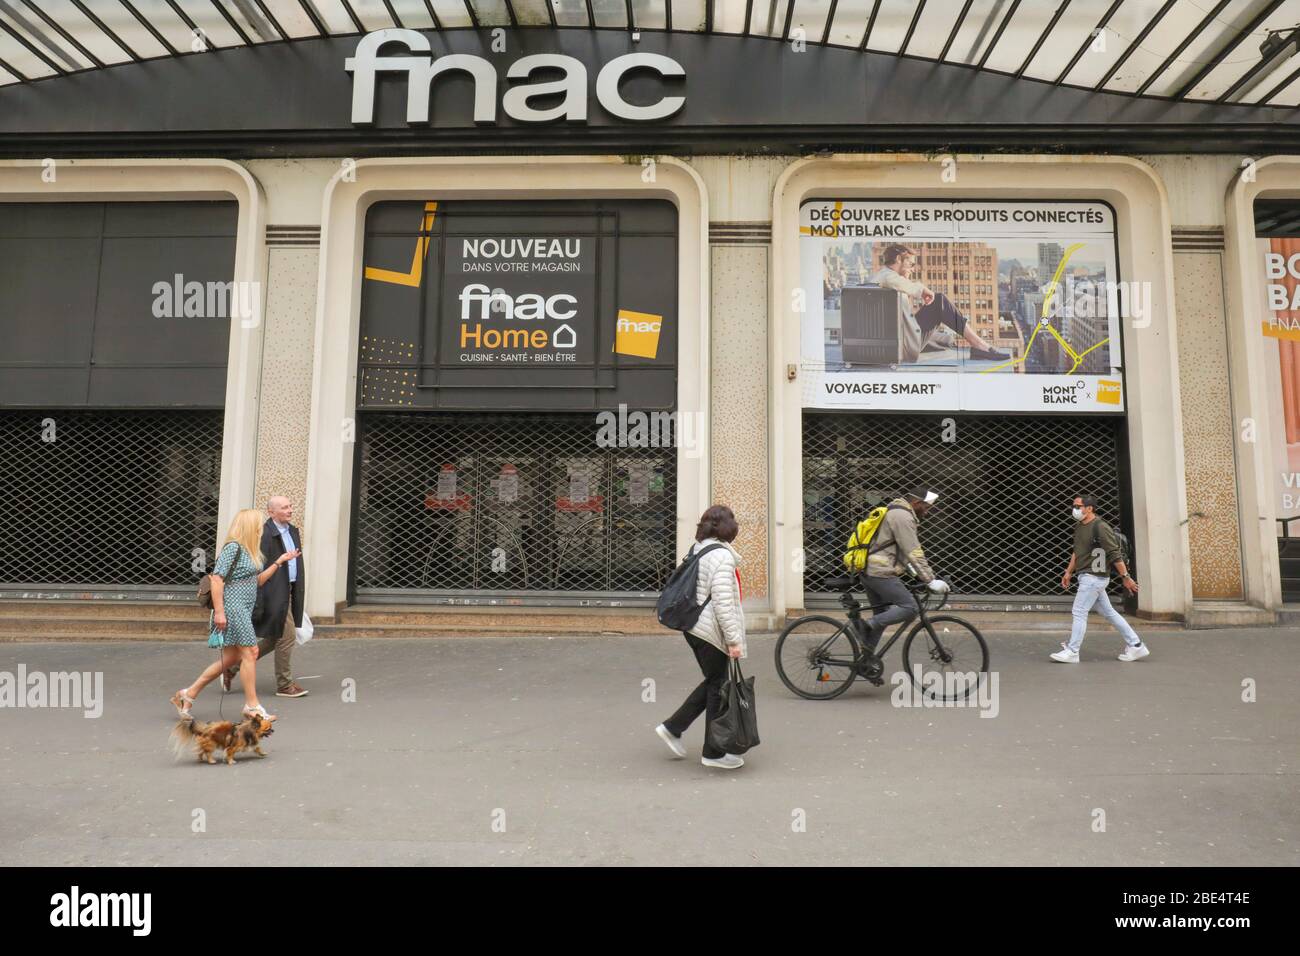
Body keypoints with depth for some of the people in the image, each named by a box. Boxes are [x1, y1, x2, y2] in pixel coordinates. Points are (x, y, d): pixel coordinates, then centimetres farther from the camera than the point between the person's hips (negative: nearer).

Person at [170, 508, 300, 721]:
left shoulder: (249, 551, 16)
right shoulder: (233, 547, -13)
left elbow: (257, 581, 20)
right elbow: (217, 579, -18)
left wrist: (278, 562, 16)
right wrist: (219, 611, -21)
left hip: (243, 611, 10)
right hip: (233, 609, -10)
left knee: (230, 658, 12)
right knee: (249, 653, -5)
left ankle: (187, 694, 20)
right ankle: (252, 705, 4)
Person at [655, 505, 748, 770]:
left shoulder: (698, 550, 12)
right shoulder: (721, 555, -17)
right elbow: (722, 602, -22)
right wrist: (734, 639, -19)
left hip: (694, 626, 9)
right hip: (710, 630, -9)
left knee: (712, 682, 19)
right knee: (718, 688, 3)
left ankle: (673, 727, 21)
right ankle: (713, 753, 14)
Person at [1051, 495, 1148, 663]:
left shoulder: (1100, 528, -17)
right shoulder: (1079, 526, 11)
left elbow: (1115, 554, -17)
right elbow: (1076, 552, 22)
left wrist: (1126, 577, -16)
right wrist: (1068, 572, 21)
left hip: (1094, 578, -9)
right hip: (1087, 577, 9)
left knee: (1079, 612, -6)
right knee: (1109, 612, 14)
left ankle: (1072, 652, 0)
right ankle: (1136, 646, 23)